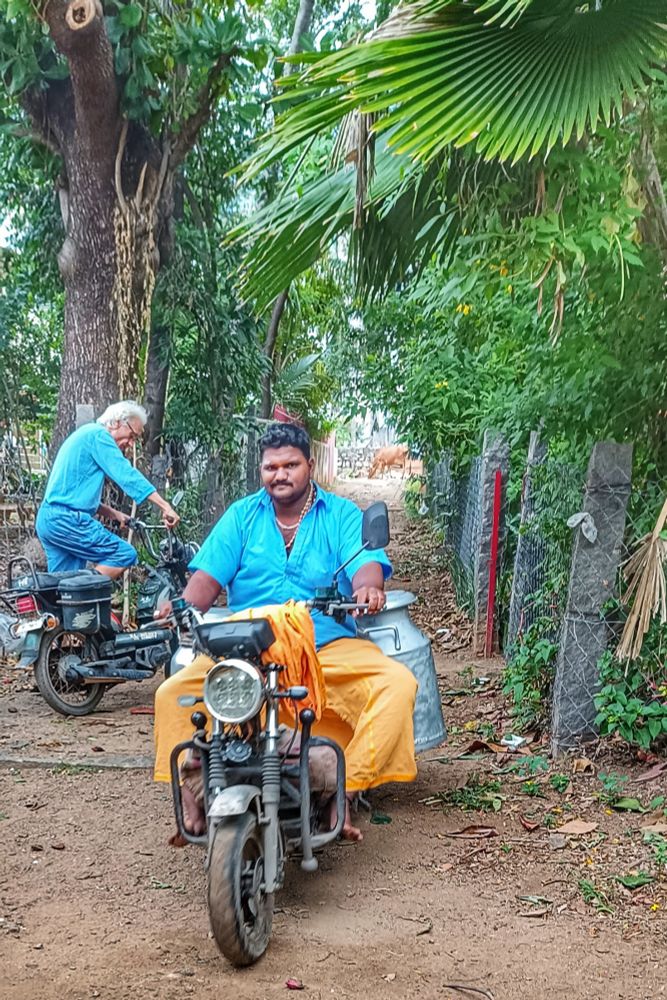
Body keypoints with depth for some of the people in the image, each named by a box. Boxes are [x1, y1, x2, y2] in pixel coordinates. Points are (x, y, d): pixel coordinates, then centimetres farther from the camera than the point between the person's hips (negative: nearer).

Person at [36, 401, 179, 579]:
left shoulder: (85, 434, 24)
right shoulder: (99, 435, -7)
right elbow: (127, 475, -18)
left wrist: (114, 514, 18)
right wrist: (165, 507, -21)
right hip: (68, 519, -10)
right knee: (124, 554, -11)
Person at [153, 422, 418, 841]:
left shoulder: (342, 514, 9)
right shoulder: (242, 515, 13)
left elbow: (365, 564, -7)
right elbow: (208, 576, 4)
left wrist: (367, 588, -32)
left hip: (330, 646, 0)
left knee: (397, 683, -26)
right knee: (174, 693, -23)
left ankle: (347, 791, -22)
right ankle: (194, 796, -15)